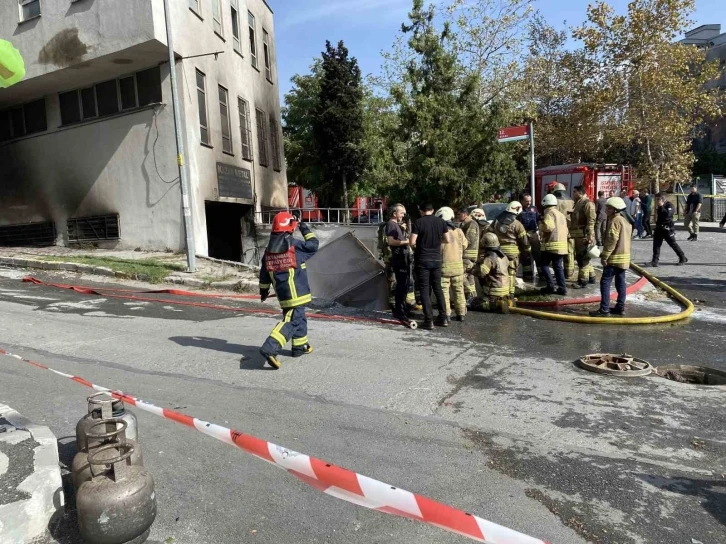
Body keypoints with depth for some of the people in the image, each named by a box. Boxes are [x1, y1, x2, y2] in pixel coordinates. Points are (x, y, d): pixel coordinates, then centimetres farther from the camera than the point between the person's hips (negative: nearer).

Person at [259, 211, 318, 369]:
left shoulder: (269, 250, 8)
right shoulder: (294, 245, -12)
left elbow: (264, 273, 14)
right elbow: (313, 245, 3)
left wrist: (264, 290, 26)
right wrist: (305, 230, 16)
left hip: (282, 294, 8)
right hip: (296, 292, -7)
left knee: (299, 317, 23)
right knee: (290, 321, -9)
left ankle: (300, 346, 35)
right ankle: (270, 348, -24)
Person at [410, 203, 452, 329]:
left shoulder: (418, 222, -9)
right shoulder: (441, 221, 3)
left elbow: (412, 242, -13)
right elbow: (448, 240, 4)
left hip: (423, 260, -4)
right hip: (436, 259, 4)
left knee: (425, 289, 1)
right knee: (437, 287, 15)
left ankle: (429, 320, -1)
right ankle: (443, 317, 17)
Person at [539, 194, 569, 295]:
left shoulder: (549, 213, -7)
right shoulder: (561, 214, 22)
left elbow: (549, 227, -23)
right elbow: (565, 231, 26)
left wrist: (541, 223, -7)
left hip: (551, 245, -8)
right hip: (562, 245, 8)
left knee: (545, 265, 1)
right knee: (558, 266, 11)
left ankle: (550, 286, -7)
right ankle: (562, 288, 8)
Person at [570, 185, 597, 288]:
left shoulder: (587, 203, -11)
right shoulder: (578, 203, 19)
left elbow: (591, 220, -19)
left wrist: (590, 235, -24)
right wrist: (572, 232, 22)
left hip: (584, 235, -10)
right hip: (578, 235, 10)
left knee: (582, 258, -7)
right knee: (580, 257, 16)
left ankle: (582, 281, -3)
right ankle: (591, 277, 27)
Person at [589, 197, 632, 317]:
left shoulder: (615, 221, -15)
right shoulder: (625, 220, 17)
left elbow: (611, 241, -22)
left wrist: (604, 256, -19)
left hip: (614, 257, -10)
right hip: (624, 256, 10)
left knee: (605, 282, -9)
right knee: (621, 282, 12)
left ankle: (604, 309, -11)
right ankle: (620, 307, 17)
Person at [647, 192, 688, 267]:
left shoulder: (669, 205, -12)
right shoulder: (659, 207, 14)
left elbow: (668, 214, -30)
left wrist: (661, 206, -26)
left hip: (667, 228, -8)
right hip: (659, 228, 8)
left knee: (673, 243, 1)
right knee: (656, 244, -1)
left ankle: (683, 258, 17)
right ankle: (655, 261, -3)